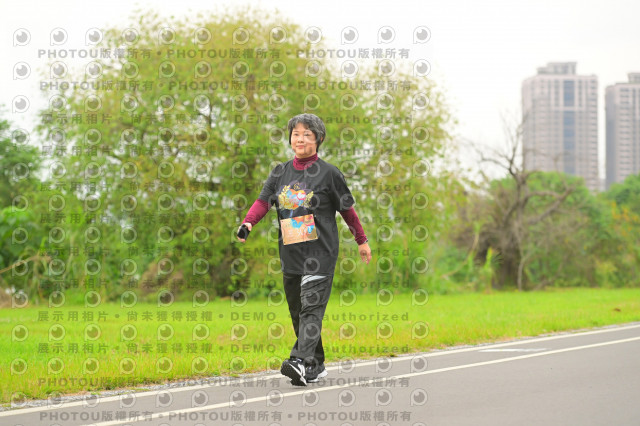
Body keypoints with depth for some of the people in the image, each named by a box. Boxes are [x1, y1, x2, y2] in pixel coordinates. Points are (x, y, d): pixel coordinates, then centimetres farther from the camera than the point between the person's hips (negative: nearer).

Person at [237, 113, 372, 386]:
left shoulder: (329, 173, 0)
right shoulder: (280, 172, 13)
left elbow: (347, 209, 7)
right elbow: (263, 201, 3)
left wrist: (362, 241, 13)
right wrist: (248, 223, -17)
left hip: (320, 252, -5)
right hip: (290, 254, 5)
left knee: (311, 307, -16)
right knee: (297, 312, 9)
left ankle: (301, 361, -29)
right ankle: (316, 366, 19)